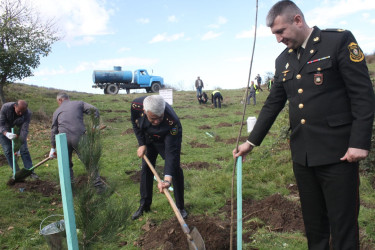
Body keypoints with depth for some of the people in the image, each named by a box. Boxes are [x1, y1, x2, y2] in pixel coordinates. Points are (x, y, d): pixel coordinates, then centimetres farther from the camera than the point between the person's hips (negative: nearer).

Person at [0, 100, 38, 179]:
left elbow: (24, 130, -30)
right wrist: (6, 134, -49)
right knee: (8, 151, -4)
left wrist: (19, 145, -35)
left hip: (18, 130, 0)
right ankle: (16, 172, 6)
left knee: (24, 150, -7)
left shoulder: (28, 113, -29)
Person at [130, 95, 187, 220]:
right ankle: (144, 206, 20)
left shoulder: (173, 121, -45)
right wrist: (141, 144, -13)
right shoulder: (136, 105, -34)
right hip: (148, 139, 4)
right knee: (146, 168, 4)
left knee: (175, 169, -9)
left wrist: (167, 179, -51)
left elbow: (171, 151, -45)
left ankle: (180, 207, 9)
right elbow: (135, 123, -9)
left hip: (167, 139, -3)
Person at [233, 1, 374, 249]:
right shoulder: (283, 60, 12)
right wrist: (251, 142, 14)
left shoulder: (340, 40, -4)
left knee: (343, 224, 4)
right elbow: (273, 105, 15)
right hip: (302, 154, 5)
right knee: (313, 222, 15)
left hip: (337, 153, -5)